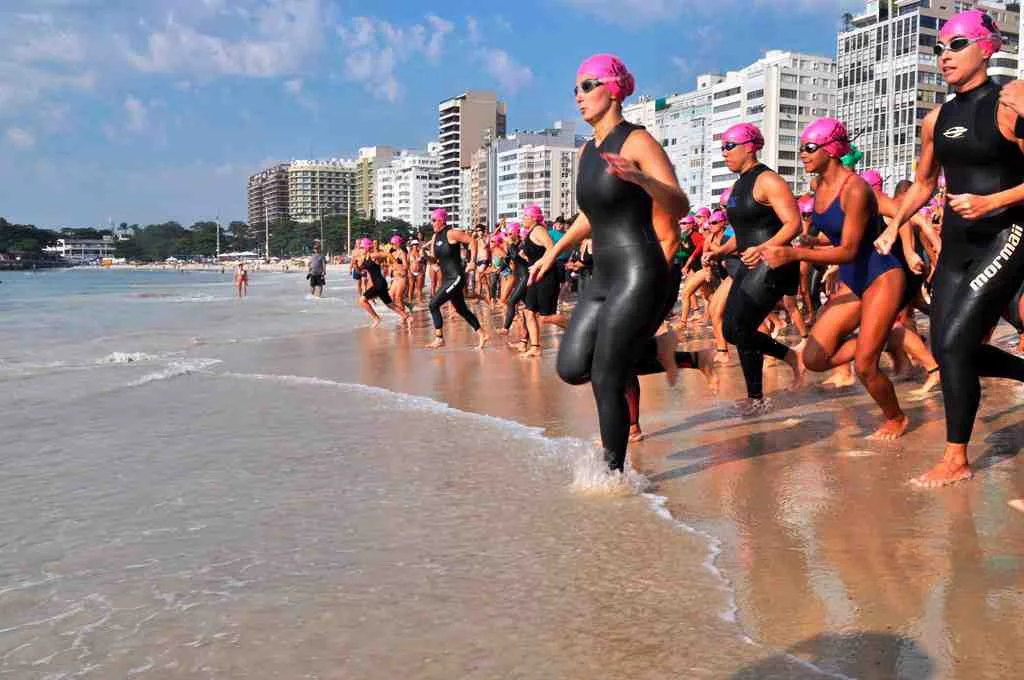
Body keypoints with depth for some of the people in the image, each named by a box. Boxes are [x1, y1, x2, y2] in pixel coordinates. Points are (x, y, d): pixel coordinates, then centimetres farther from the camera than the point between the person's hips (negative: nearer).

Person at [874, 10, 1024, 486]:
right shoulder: (936, 120, 11)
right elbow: (923, 184, 22)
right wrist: (893, 227, 10)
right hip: (955, 244, 7)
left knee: (954, 343, -14)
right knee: (948, 348, 6)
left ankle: (956, 459, -1)